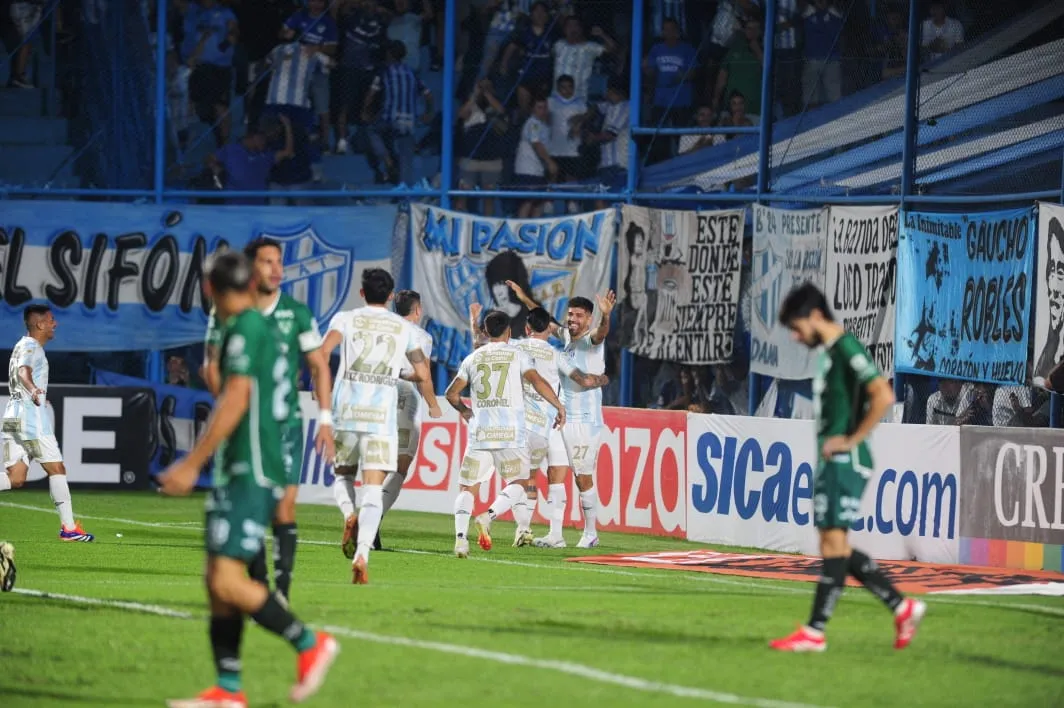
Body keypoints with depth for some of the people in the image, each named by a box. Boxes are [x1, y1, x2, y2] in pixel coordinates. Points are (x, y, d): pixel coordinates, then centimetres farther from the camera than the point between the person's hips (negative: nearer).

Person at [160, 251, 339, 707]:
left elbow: (235, 402, -18)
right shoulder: (259, 327, 18)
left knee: (228, 580, -16)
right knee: (218, 581, 6)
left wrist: (191, 465, -18)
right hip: (238, 473, 10)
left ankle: (310, 644, -4)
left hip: (251, 474, -10)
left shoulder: (246, 329, -11)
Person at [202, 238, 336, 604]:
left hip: (286, 422, -1)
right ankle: (259, 585, 12)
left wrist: (325, 421, -1)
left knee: (284, 506, -10)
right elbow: (212, 367, 7)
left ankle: (282, 590, -10)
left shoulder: (297, 313, 0)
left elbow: (319, 366, 5)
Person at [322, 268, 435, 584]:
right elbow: (423, 374, 13)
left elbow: (323, 350, -11)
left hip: (346, 412, 0)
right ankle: (362, 555, -22)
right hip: (382, 416, 0)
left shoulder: (346, 318, 6)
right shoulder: (404, 328, 11)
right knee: (373, 490, -4)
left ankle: (350, 516, -10)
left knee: (343, 475, 22)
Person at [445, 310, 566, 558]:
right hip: (511, 433, -2)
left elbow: (452, 393, 14)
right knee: (518, 483, 6)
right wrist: (559, 407, 0)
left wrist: (464, 411, 34)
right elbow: (537, 381, -10)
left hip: (480, 432, 2)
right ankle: (488, 516, -20)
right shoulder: (517, 355, 4)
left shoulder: (473, 358, 12)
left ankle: (460, 536, -10)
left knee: (468, 486, 8)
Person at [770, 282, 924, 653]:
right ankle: (903, 607, 14)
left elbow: (883, 396, -23)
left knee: (833, 540, -9)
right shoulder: (829, 352, 17)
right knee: (836, 546, 10)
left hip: (845, 460, -10)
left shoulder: (847, 349, -13)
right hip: (831, 462, 10)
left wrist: (852, 439, -19)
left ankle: (815, 632, -9)